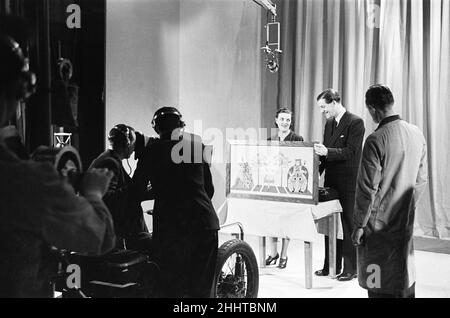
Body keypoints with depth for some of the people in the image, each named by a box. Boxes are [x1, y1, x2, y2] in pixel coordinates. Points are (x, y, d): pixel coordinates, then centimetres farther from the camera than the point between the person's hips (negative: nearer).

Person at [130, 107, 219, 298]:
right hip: (205, 223, 2)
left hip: (170, 224, -2)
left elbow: (137, 191, 9)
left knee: (172, 288, 8)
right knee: (202, 288, 12)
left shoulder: (151, 151, 4)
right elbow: (209, 188, 13)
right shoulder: (198, 146, 10)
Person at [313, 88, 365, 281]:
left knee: (348, 226, 1)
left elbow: (350, 152, -20)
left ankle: (350, 269, 12)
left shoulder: (355, 122, -11)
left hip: (348, 184, -8)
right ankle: (331, 266, 23)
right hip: (331, 182, 8)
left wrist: (327, 151, -32)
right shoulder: (329, 123, 13)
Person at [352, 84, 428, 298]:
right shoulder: (417, 134, 2)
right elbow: (421, 179, 11)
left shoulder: (376, 140, -19)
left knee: (380, 287, 5)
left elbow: (368, 189, -17)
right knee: (405, 280, 19)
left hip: (379, 225, -6)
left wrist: (359, 225, -9)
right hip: (405, 222, 7)